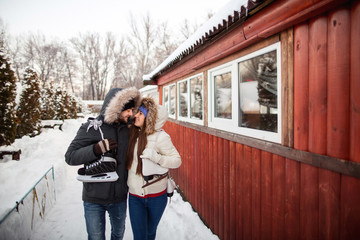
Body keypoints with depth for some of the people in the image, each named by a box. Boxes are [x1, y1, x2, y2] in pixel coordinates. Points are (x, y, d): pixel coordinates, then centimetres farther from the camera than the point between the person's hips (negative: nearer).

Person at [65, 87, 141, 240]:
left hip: (119, 197, 4)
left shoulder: (127, 129, 0)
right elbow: (70, 157, -15)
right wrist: (97, 148, -28)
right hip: (94, 199, -4)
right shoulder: (91, 128, -13)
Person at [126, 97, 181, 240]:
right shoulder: (133, 133, -2)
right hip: (135, 196, 3)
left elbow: (177, 160, -14)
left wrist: (156, 157, -30)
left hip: (156, 195, -2)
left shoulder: (160, 137, -17)